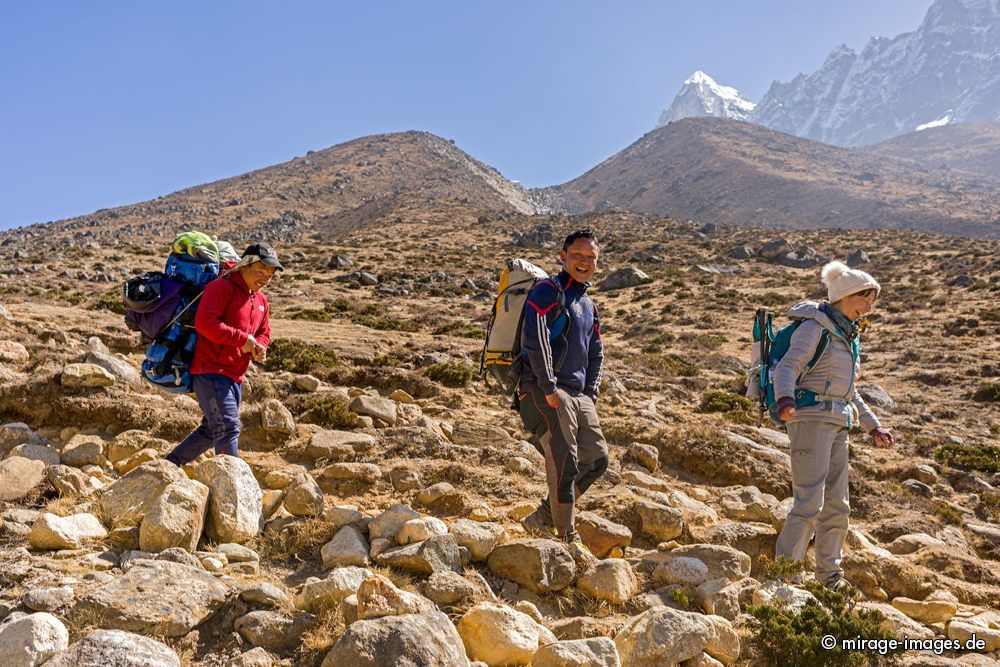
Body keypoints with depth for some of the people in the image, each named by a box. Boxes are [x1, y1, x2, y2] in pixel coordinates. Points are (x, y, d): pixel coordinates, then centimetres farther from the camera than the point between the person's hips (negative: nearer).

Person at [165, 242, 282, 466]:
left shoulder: (261, 300, 17)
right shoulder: (222, 287, -11)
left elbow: (264, 332, 27)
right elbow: (204, 322, -24)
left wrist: (259, 347, 3)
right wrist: (243, 339, -21)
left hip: (235, 377, 10)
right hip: (210, 371, -9)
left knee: (211, 431, 18)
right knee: (228, 428, -13)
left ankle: (169, 466, 33)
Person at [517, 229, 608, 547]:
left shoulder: (588, 306, 21)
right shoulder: (548, 291, -6)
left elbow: (596, 354, 27)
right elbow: (534, 339, -19)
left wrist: (590, 394, 14)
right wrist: (550, 388, -21)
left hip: (578, 395, 9)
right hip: (545, 393, -9)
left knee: (597, 459, 7)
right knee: (564, 466, -11)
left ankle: (542, 519, 16)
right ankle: (568, 539, 1)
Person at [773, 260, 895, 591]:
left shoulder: (848, 333, 20)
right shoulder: (815, 326, -7)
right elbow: (787, 367, -19)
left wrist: (873, 427, 26)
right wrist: (786, 400, -38)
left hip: (838, 425, 9)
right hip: (811, 419, -9)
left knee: (838, 505, 11)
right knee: (809, 503, -13)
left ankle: (830, 573, 23)